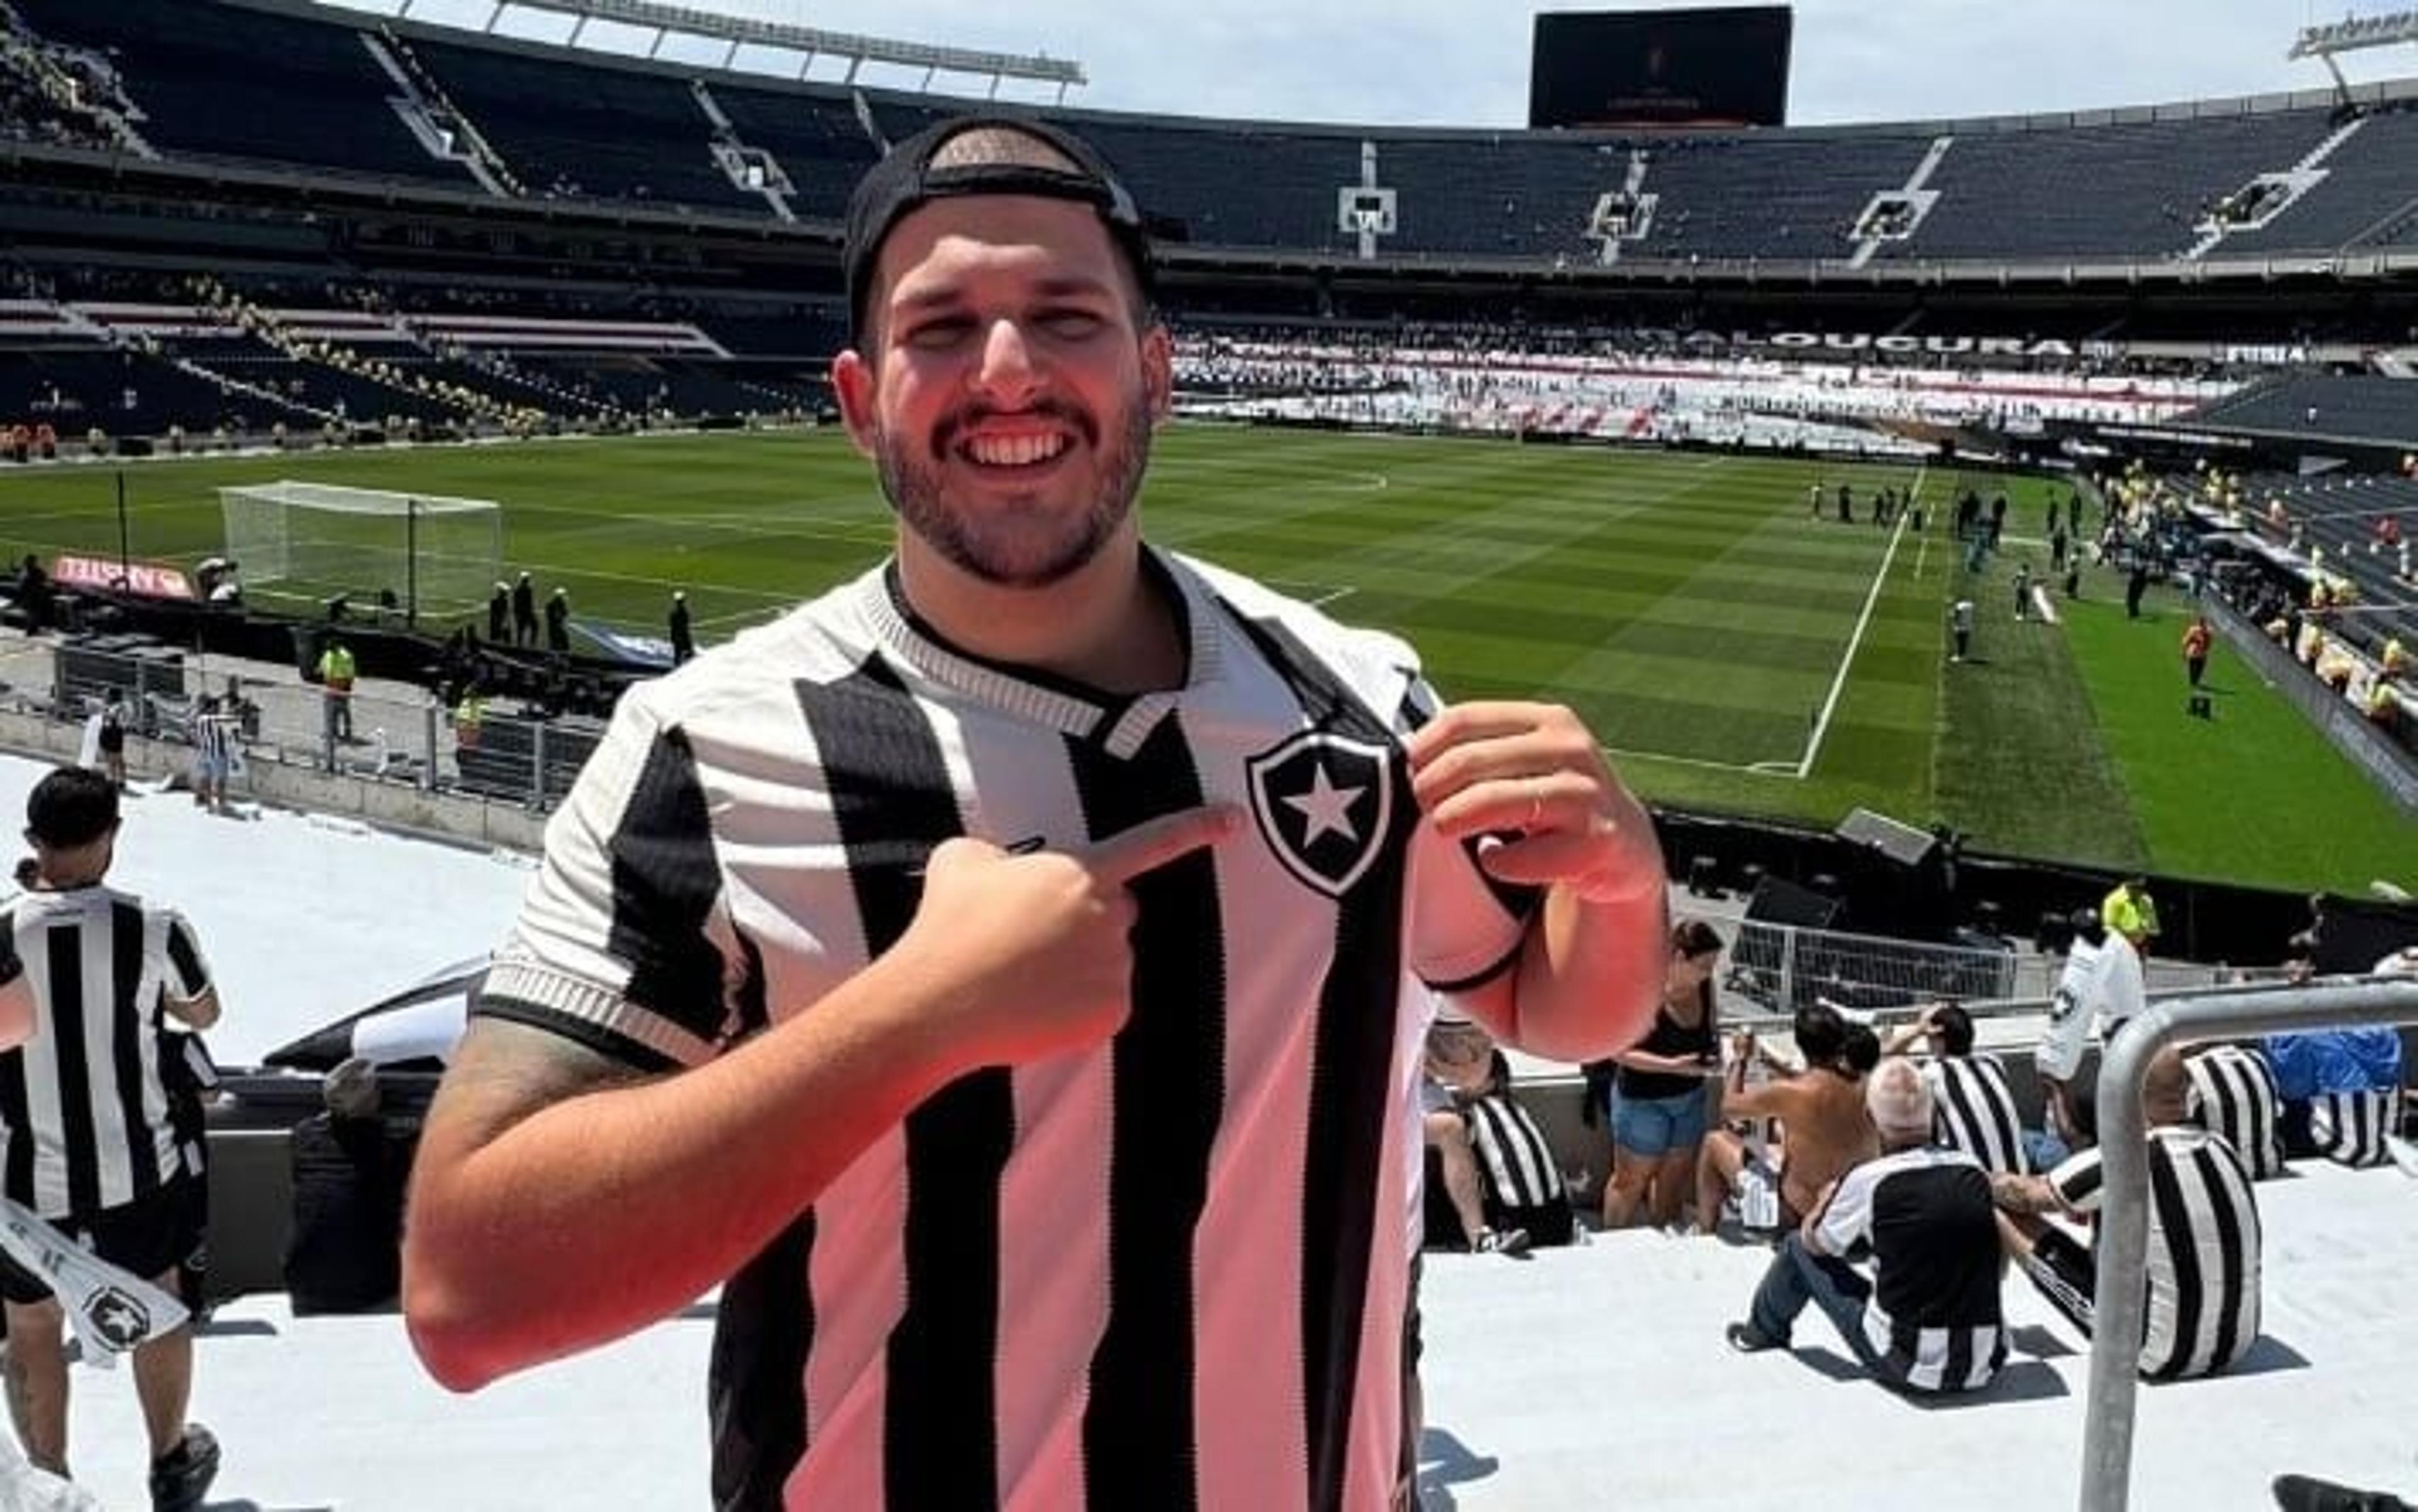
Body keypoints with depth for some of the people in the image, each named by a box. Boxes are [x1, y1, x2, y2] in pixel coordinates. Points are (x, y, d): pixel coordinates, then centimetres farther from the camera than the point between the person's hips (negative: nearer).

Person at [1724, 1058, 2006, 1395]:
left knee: (1798, 1246, 14)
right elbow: (1999, 1267, 15)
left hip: (1908, 1370, -4)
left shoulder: (1868, 1181, -12)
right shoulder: (1974, 1172, -1)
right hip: (1983, 1369, 4)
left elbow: (1814, 1242, 6)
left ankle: (1764, 1330, 40)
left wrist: (1829, 1198, 26)